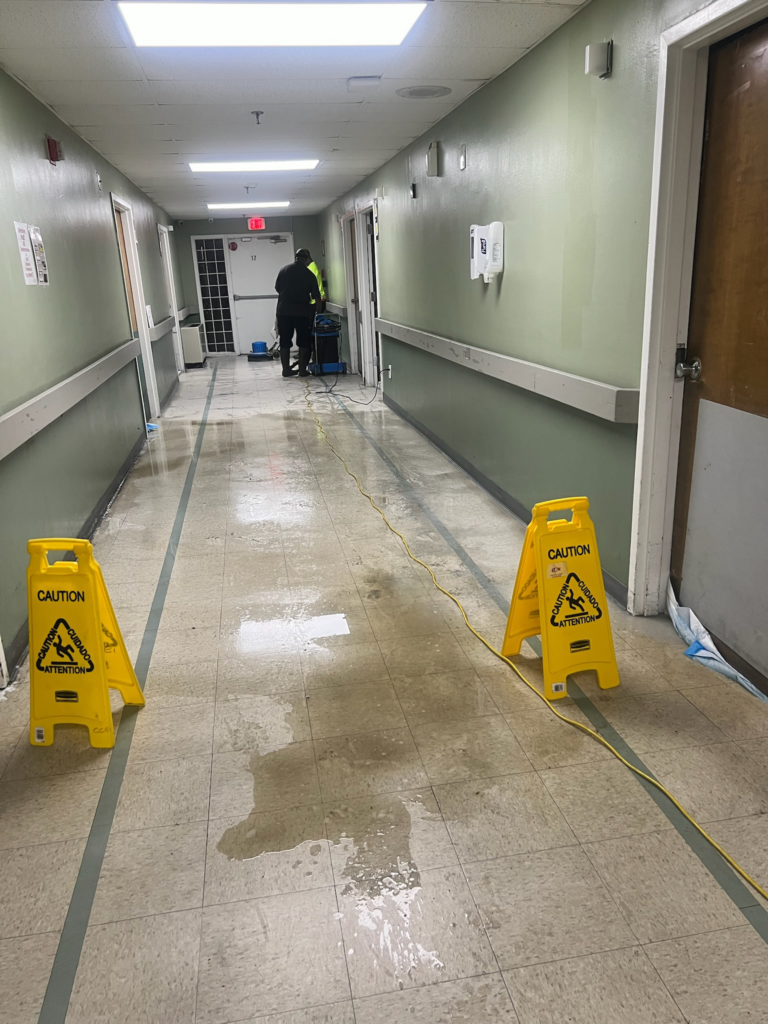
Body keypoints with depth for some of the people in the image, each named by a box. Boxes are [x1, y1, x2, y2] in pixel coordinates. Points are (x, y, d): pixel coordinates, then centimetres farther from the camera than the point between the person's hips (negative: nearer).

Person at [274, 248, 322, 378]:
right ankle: (302, 369, 3)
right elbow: (316, 296, -1)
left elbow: (277, 288, 15)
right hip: (302, 311, -3)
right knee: (303, 341, 6)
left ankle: (286, 369, 8)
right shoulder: (309, 274, -1)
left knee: (285, 340, 8)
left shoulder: (284, 270, 7)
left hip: (284, 310, 3)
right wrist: (319, 309, 13)